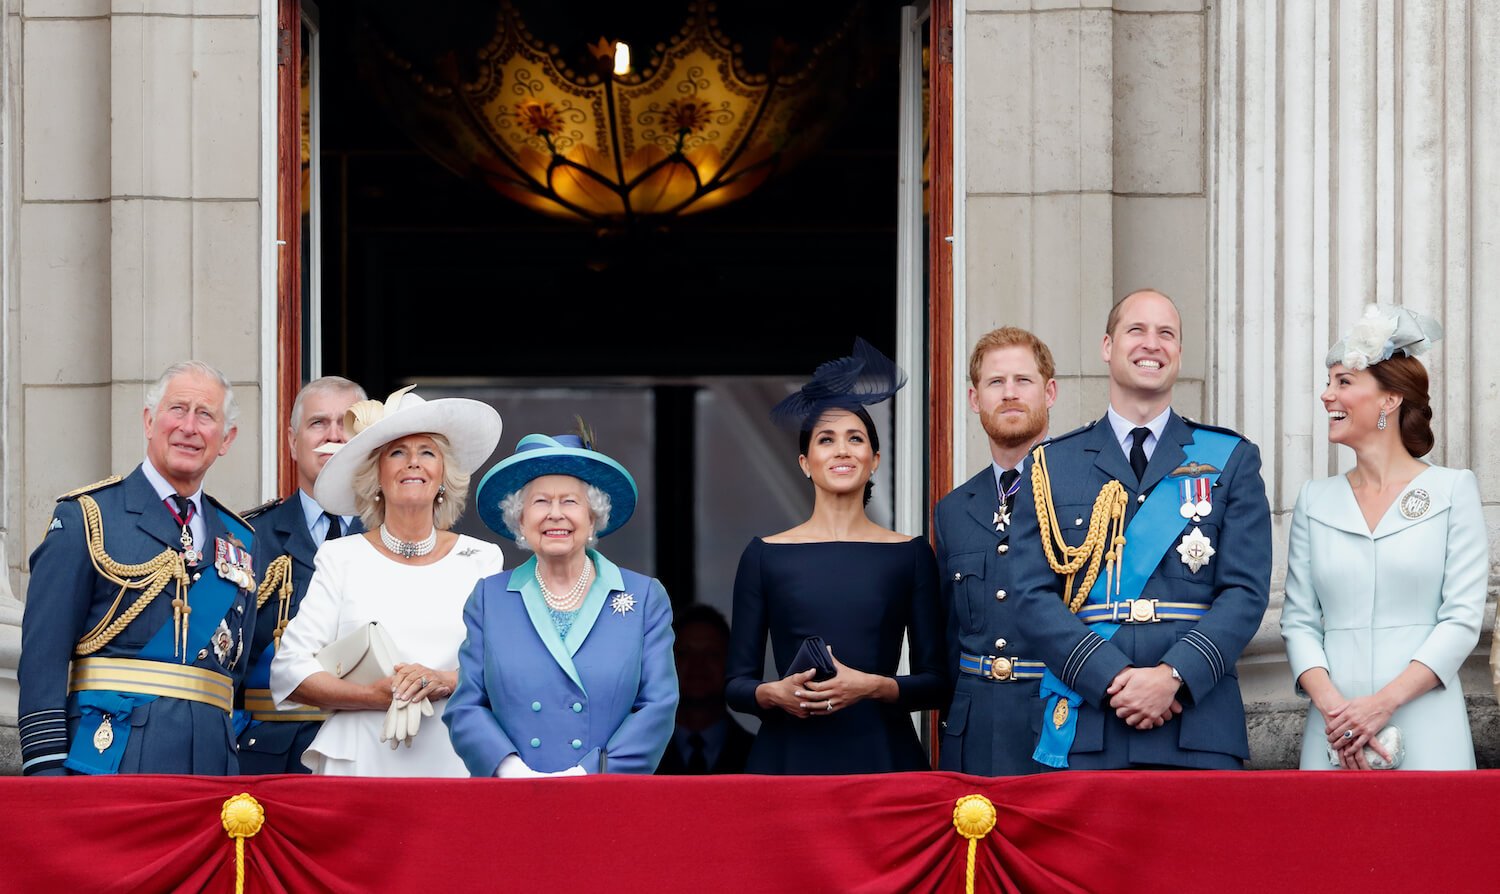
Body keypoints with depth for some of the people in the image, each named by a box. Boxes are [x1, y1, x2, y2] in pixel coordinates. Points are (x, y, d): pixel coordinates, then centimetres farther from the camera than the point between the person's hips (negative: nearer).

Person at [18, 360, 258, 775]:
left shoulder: (239, 540, 17)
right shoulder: (86, 516, 2)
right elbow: (43, 652, -4)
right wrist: (46, 768, -13)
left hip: (211, 758, 4)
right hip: (110, 752, -4)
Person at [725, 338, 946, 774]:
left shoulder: (910, 554, 7)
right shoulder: (765, 555, 7)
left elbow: (937, 683, 5)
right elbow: (736, 684, 7)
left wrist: (872, 686, -13)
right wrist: (775, 693, -13)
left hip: (882, 756, 0)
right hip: (789, 757, 0)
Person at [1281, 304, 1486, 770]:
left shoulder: (1453, 490, 1)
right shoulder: (1315, 500, 11)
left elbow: (1463, 618, -5)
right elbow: (1298, 621, 7)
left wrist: (1383, 702, -15)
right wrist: (1330, 704, -11)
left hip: (1425, 731, -3)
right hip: (1333, 730, 3)